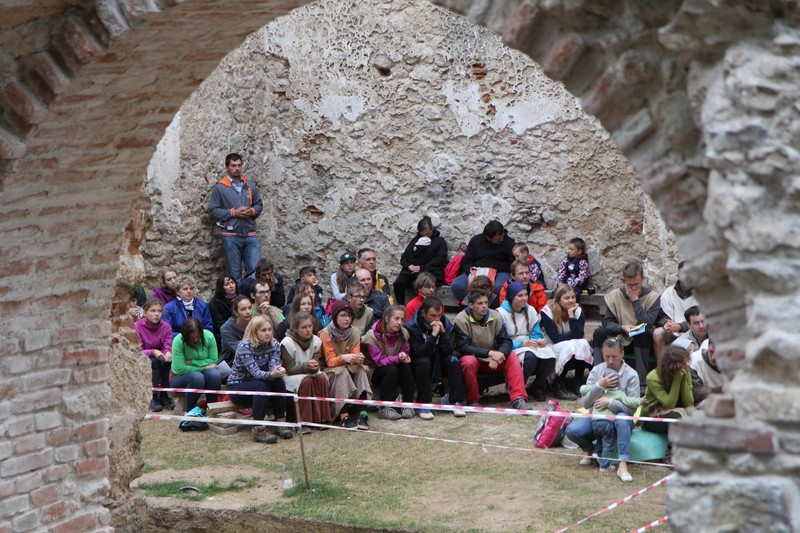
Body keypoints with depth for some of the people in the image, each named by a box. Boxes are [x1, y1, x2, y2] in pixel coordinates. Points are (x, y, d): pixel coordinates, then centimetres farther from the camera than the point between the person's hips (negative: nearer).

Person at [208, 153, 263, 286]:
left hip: (250, 236, 3)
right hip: (231, 237, -3)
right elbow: (212, 210, -5)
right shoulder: (219, 187, -2)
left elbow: (259, 204, 18)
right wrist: (234, 212, -12)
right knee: (235, 275, 3)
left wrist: (252, 211, -5)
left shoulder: (250, 185, 11)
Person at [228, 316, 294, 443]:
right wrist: (271, 374, -53)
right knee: (262, 386, -34)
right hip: (237, 387, -5)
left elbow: (273, 366, -18)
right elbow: (255, 372, -33)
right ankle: (259, 429, -34)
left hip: (257, 385, 5)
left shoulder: (274, 344, -5)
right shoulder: (245, 346, -22)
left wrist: (278, 371, -43)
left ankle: (281, 423, -19)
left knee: (278, 381, -24)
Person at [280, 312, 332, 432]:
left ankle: (321, 418, -19)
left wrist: (314, 366, -30)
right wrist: (306, 366, -34)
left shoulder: (316, 341, -3)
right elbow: (289, 369, -18)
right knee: (306, 381, -34)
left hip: (309, 373, 5)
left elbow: (317, 363, -4)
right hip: (290, 377, -5)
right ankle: (302, 422, -29)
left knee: (322, 378, -26)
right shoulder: (287, 343, -18)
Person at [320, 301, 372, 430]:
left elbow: (355, 356, -7)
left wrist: (358, 359, -33)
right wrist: (343, 358, -38)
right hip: (331, 371, -4)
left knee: (362, 369, -27)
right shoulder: (326, 333, -11)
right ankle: (344, 416, -44)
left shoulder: (354, 333, 1)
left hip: (350, 369, 4)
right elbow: (330, 361, -16)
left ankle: (363, 413, -38)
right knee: (342, 372, -35)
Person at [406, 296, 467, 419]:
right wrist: (433, 335, -33)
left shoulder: (447, 325, -5)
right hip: (419, 366, -3)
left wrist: (443, 333, -26)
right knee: (424, 362, -35)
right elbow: (419, 353, -27)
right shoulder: (412, 327, -17)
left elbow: (449, 351, -14)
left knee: (453, 360, -25)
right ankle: (423, 405, -30)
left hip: (439, 366, 3)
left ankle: (457, 402, -23)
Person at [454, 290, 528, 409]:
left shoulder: (495, 317, -5)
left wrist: (498, 356, -31)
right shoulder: (461, 320, -17)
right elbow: (463, 347, -25)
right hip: (471, 357, -4)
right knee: (469, 362, -36)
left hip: (491, 359, 4)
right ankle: (473, 401, -20)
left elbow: (506, 341, -8)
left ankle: (518, 399, -24)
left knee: (512, 359, -19)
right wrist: (490, 353, -33)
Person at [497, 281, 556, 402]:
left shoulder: (531, 311, 14)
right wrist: (523, 344, -21)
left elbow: (536, 333, 13)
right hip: (511, 350, -6)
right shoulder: (501, 313, -7)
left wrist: (540, 341, -12)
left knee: (549, 353, -27)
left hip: (529, 346, 6)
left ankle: (538, 388, -8)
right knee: (530, 355, -38)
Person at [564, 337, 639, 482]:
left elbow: (632, 407, -15)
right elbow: (585, 403, -5)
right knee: (571, 430, -25)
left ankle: (622, 466, -44)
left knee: (622, 419, -40)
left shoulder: (631, 375, -9)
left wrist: (610, 402, -27)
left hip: (619, 420, -2)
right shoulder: (596, 371, -2)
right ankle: (590, 449, 8)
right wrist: (599, 386, -20)